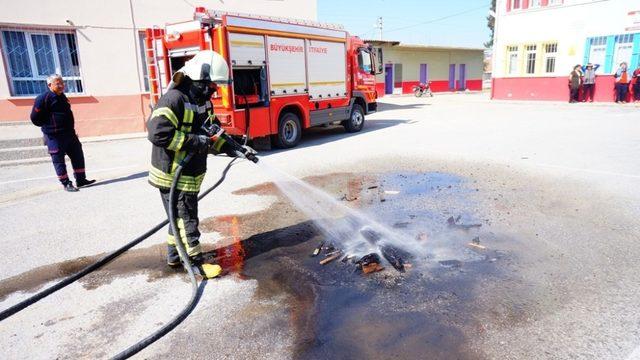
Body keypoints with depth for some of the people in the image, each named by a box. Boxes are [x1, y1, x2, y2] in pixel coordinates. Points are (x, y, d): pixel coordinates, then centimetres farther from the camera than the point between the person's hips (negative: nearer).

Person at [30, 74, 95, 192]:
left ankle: (81, 180, 19)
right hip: (54, 137, -8)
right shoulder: (43, 98, -13)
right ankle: (66, 184, 9)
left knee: (78, 156, 10)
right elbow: (35, 118, -12)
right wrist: (49, 126, -3)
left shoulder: (62, 96, 12)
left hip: (69, 134, 8)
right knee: (58, 160, 2)